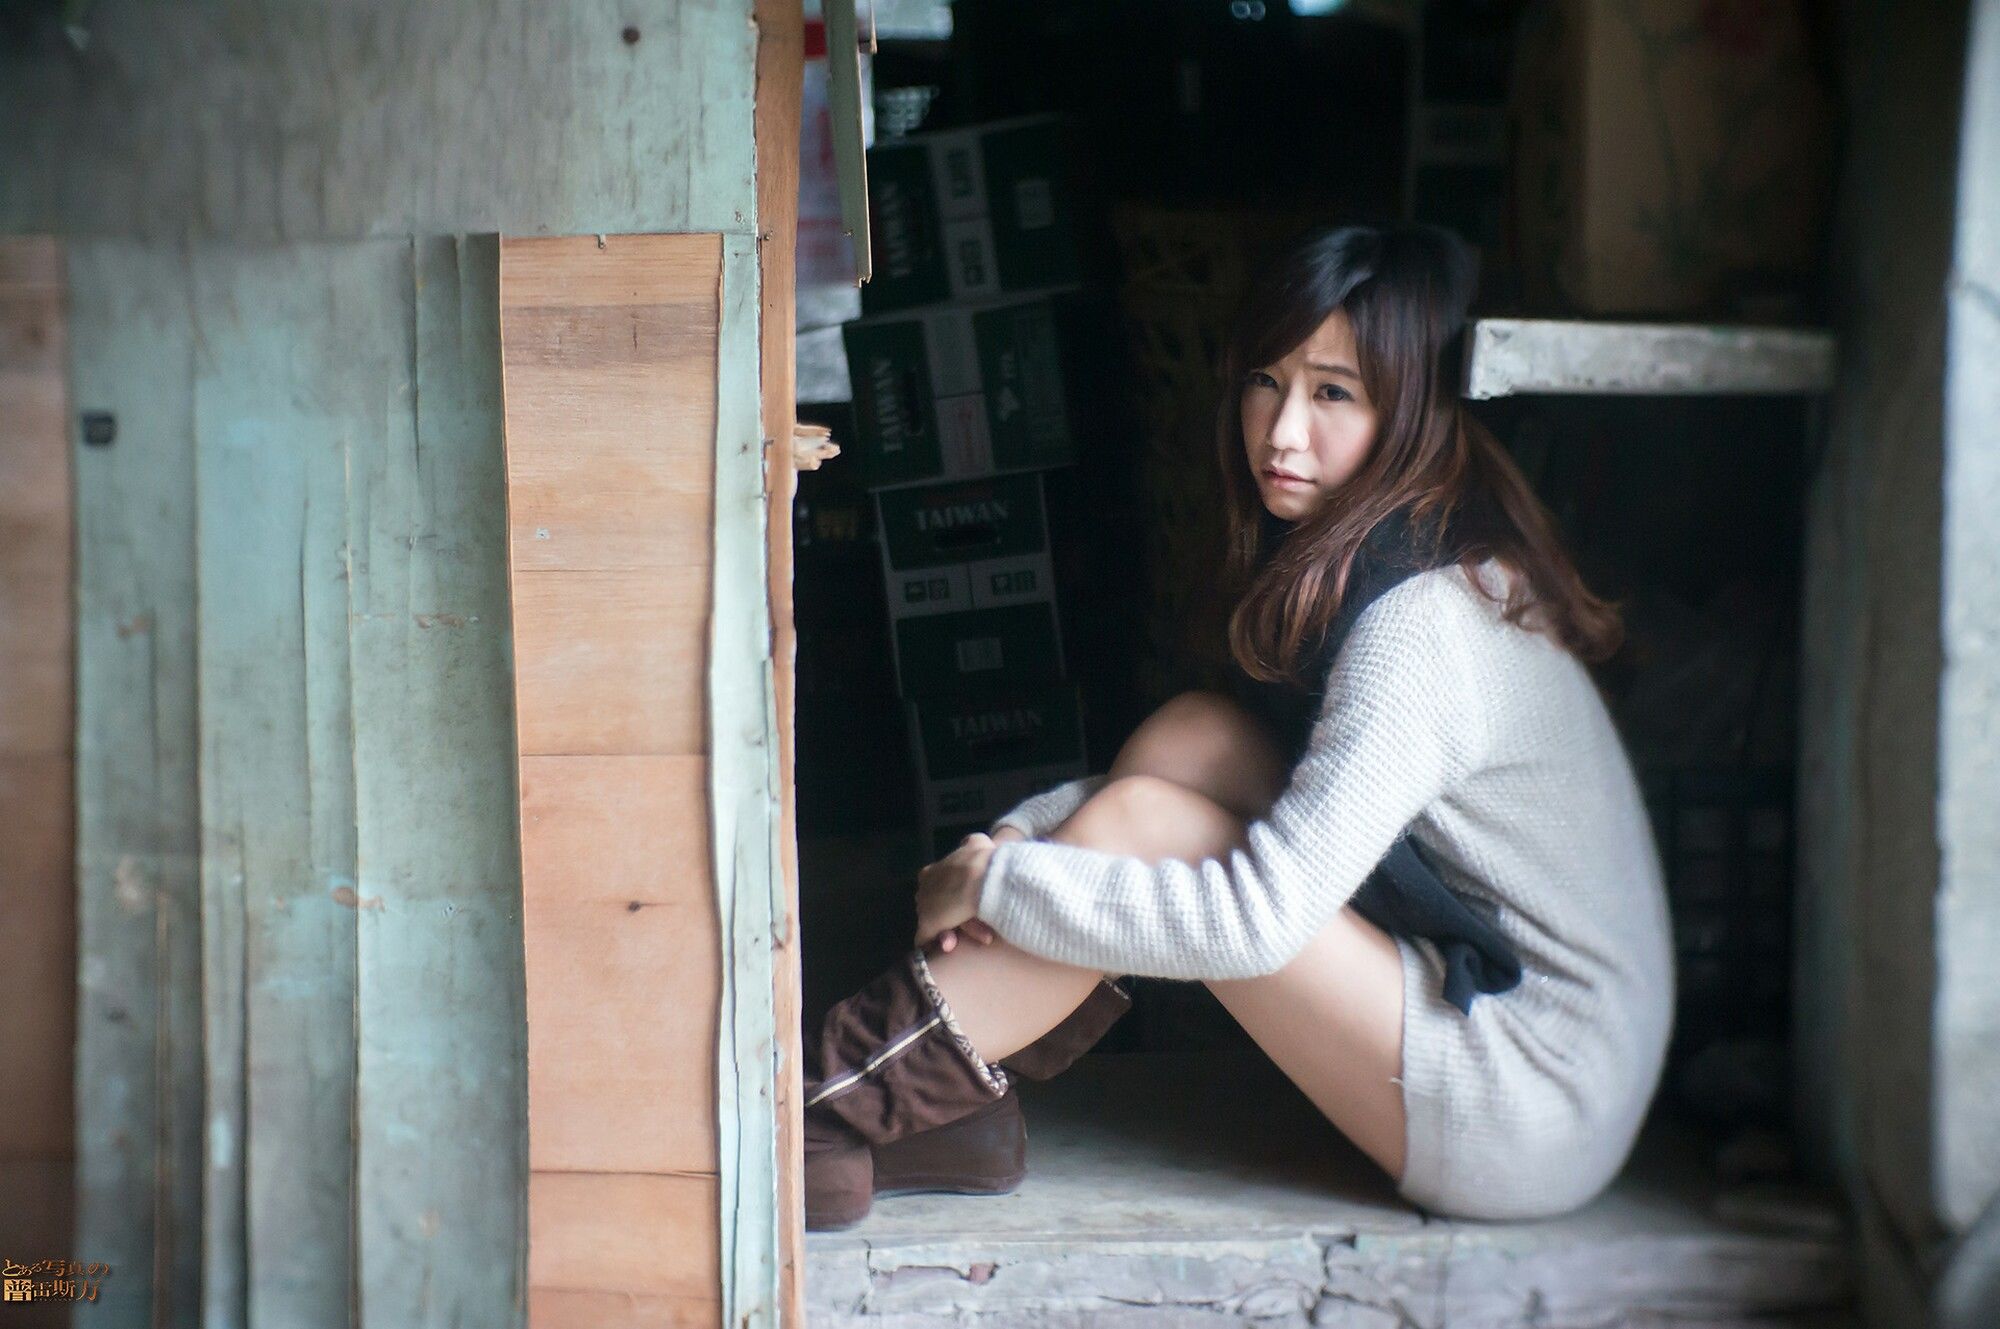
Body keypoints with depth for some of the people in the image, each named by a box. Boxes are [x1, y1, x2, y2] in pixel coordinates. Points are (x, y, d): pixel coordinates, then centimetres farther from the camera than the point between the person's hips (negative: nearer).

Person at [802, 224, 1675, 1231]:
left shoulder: (1423, 627, -24)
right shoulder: (1351, 559, 6)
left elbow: (1259, 922, -29)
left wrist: (1000, 882, -18)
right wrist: (1019, 834, -4)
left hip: (1534, 1115, -9)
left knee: (1137, 825, -17)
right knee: (1189, 735, -4)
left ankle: (839, 1104, -9)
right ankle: (953, 1103, -5)